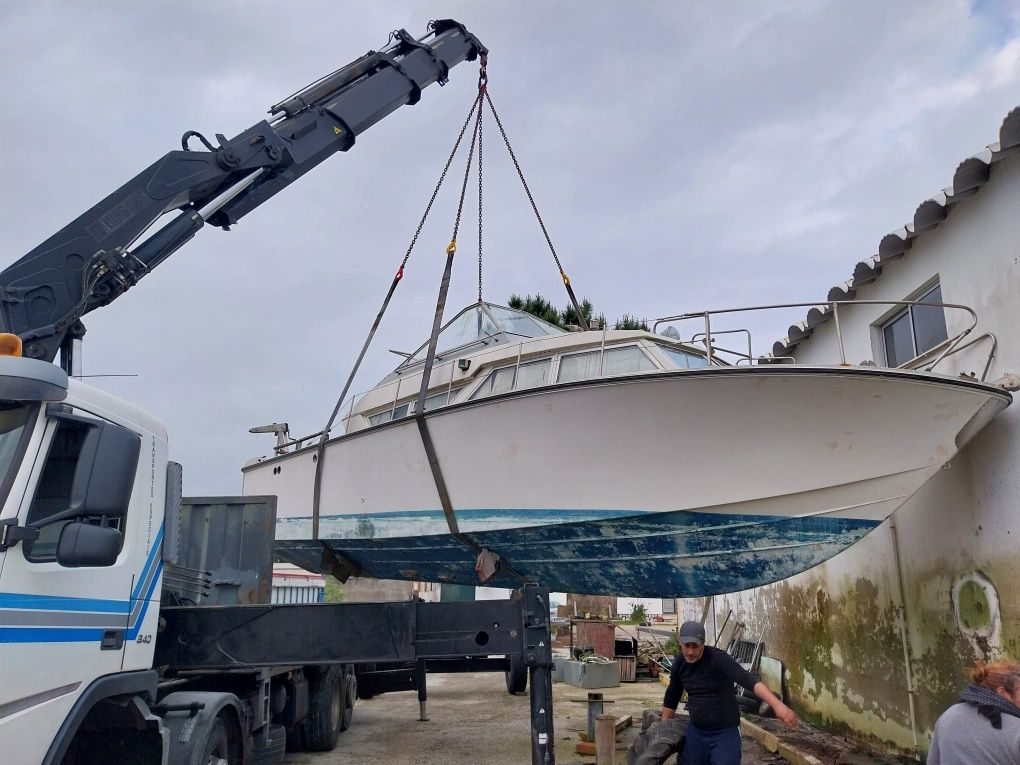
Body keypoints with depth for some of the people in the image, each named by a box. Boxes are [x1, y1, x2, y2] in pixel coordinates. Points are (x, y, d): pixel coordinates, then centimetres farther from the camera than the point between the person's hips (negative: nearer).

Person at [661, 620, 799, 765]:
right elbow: (672, 696, 14)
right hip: (695, 732, 5)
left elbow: (748, 680, -34)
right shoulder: (679, 663, -2)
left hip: (725, 733, -5)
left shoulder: (718, 659, -20)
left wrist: (777, 704, -47)